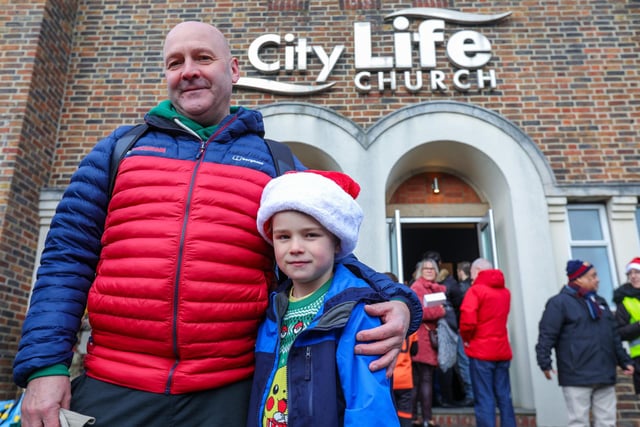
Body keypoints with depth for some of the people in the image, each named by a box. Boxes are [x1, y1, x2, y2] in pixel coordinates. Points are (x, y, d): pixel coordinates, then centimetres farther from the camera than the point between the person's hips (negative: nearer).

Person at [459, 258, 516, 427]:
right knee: (504, 397, 12)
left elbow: (468, 320, -20)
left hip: (481, 350, -6)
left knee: (484, 399, -2)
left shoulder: (476, 290, -10)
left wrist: (466, 338, -4)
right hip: (502, 350, 6)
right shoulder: (505, 291, 12)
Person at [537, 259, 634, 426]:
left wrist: (624, 361, 23)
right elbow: (546, 335, -13)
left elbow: (614, 336, 25)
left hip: (605, 376, 7)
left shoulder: (599, 302, 18)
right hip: (577, 378, -7)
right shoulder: (559, 302, -6)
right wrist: (545, 363, -19)